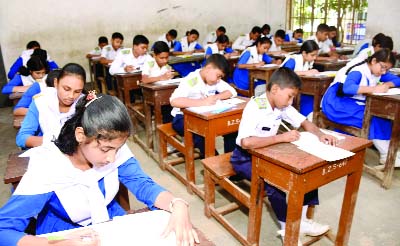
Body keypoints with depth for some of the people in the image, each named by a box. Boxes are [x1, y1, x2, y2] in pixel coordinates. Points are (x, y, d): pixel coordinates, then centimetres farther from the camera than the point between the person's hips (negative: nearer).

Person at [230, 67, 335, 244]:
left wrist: (320, 134, -16)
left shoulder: (283, 106, -5)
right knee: (274, 182, -29)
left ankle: (300, 220, 9)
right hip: (245, 158, -7)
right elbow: (246, 142, -42)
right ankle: (288, 229, -3)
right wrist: (282, 137, -35)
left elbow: (304, 122, 5)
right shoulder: (254, 107, -29)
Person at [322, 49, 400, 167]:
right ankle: (387, 155, -14)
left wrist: (387, 84, -12)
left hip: (357, 104, 9)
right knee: (372, 119, -26)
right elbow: (347, 88, -39)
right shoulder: (358, 71, -20)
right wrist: (374, 89, -40)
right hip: (337, 103, -9)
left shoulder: (378, 72, 6)